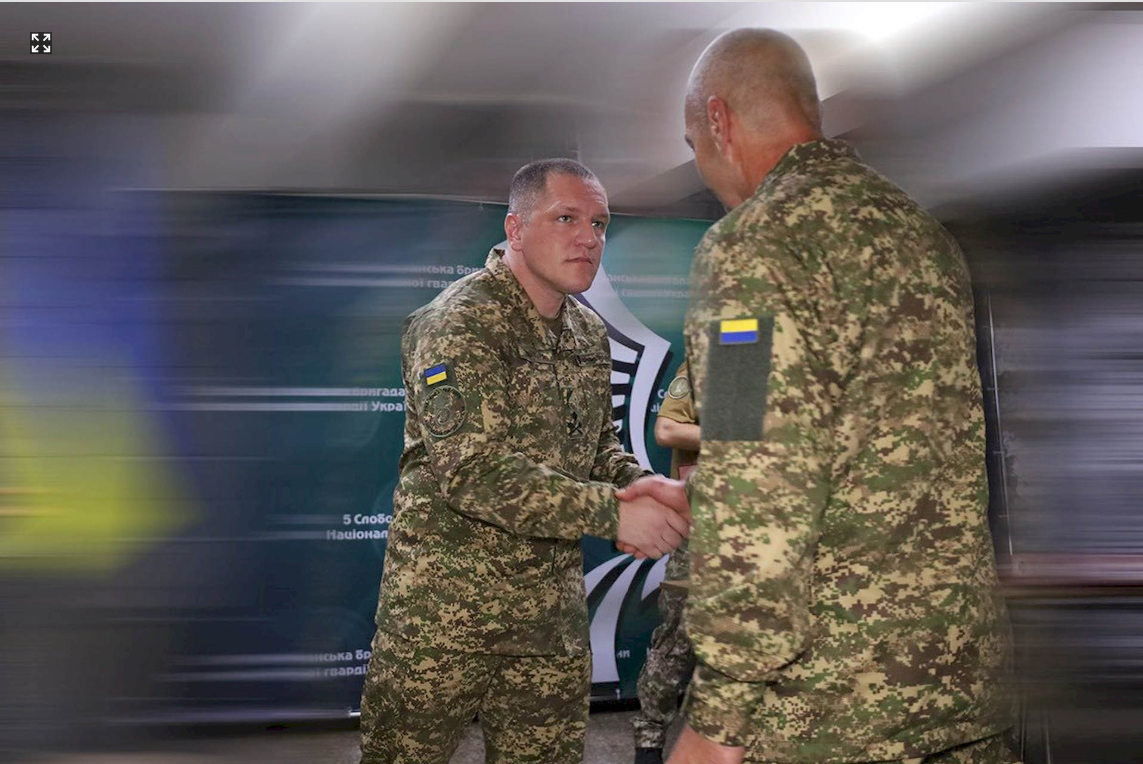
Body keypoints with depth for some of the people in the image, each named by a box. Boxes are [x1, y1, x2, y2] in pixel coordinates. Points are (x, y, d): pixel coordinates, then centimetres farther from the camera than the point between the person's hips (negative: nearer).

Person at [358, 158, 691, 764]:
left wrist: (639, 483, -4)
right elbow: (473, 472, -25)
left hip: (553, 610, 7)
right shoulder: (458, 325, -16)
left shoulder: (589, 332, 11)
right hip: (444, 604, -7)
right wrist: (612, 511, -26)